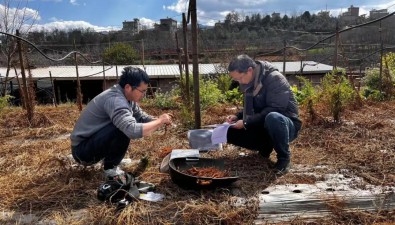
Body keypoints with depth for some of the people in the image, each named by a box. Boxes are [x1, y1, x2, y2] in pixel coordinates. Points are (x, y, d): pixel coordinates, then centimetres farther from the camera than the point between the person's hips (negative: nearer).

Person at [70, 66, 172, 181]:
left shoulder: (126, 96, -1)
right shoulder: (114, 99, -29)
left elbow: (141, 117, 12)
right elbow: (134, 131, -42)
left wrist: (158, 120, -9)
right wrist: (160, 121, -26)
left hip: (94, 140, 9)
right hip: (82, 150, -9)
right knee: (125, 129, -28)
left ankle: (110, 158, 14)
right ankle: (110, 168, -8)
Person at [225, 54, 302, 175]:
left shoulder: (275, 78, -21)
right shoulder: (249, 82, 3)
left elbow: (274, 111, -28)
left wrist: (247, 122, -27)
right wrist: (237, 116, -5)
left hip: (286, 125, -7)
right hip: (264, 127, 7)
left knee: (272, 118, -41)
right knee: (230, 131, -10)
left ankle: (284, 157, -17)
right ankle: (265, 147, 10)